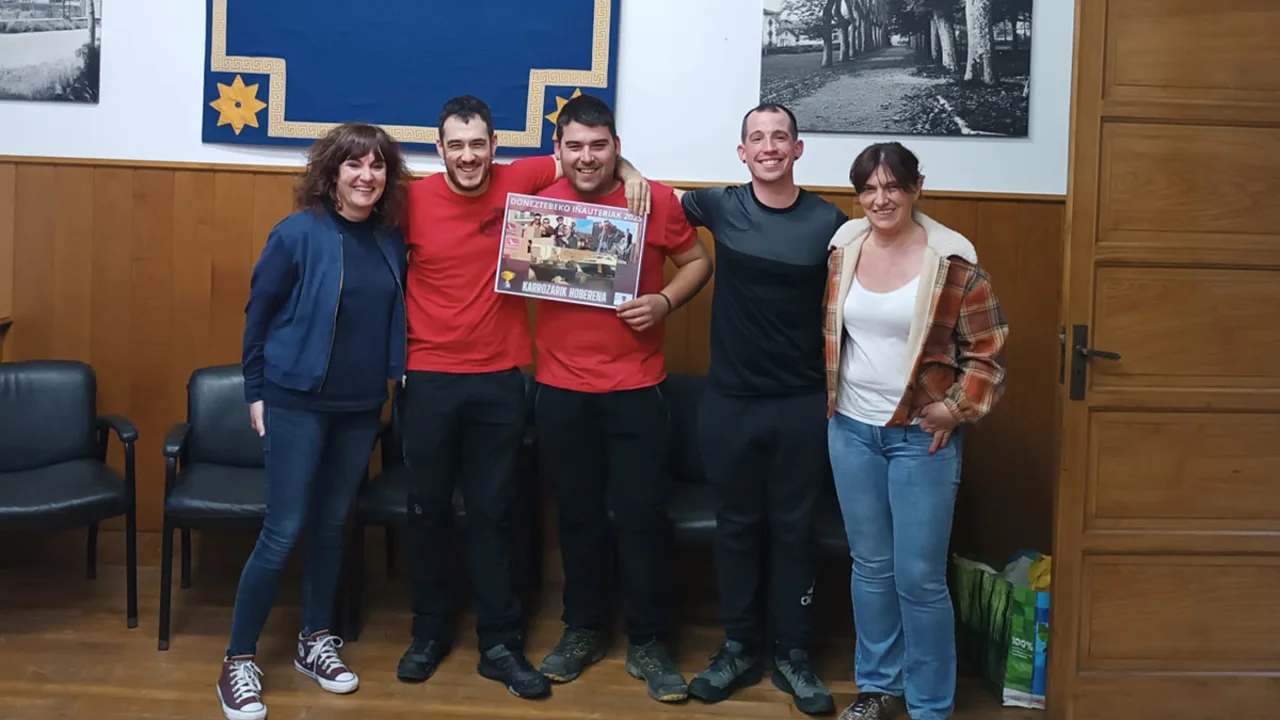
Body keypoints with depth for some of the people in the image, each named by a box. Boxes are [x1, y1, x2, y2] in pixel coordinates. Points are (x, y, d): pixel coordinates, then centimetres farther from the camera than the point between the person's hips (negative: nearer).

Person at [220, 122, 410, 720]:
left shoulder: (390, 239, 2)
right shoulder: (299, 233, -11)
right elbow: (259, 313, -5)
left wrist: (393, 380, 7)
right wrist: (256, 392, -3)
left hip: (361, 407, 5)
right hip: (297, 402, -4)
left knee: (332, 524, 14)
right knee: (283, 531, -4)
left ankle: (314, 642, 29)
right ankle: (238, 661, 9)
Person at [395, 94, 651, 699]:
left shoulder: (518, 182, -4)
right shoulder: (413, 200, -6)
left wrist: (627, 171, -7)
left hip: (500, 379, 0)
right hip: (429, 378, 0)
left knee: (492, 512, 9)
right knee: (428, 508, 12)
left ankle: (500, 644, 19)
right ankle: (428, 632, 28)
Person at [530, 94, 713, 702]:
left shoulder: (656, 200, -3)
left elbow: (698, 261, 6)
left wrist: (666, 300, -11)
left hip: (636, 389, -2)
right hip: (561, 390, 2)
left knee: (642, 515, 1)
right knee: (577, 514, 13)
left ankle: (648, 643, 16)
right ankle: (582, 630, 29)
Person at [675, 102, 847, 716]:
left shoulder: (829, 222, -5)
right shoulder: (720, 207, -1)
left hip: (802, 404, -1)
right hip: (729, 401, 1)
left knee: (793, 528, 8)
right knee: (736, 526, 11)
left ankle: (792, 656, 22)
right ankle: (738, 648, 26)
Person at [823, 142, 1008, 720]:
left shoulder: (952, 259, -11)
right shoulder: (843, 247, 3)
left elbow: (987, 349, -6)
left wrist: (956, 411, -12)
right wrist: (829, 397, 9)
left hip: (922, 434, -4)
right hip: (851, 428, 4)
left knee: (919, 576, -1)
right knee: (870, 564, 14)